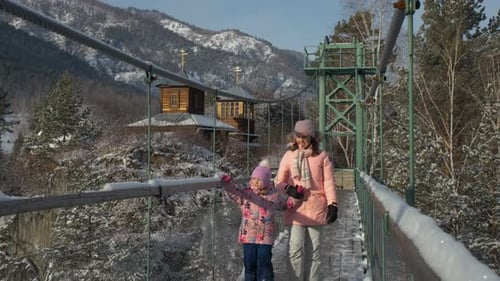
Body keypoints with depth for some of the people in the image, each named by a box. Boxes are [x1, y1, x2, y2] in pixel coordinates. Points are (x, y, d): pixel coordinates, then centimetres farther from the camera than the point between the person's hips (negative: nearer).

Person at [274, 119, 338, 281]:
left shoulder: (322, 156, 2)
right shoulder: (289, 155, 4)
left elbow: (329, 182, 1)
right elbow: (279, 181, 7)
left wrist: (332, 204, -8)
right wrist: (287, 188, -14)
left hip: (316, 208, 0)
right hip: (296, 208, 0)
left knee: (313, 251, 7)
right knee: (295, 249, -7)